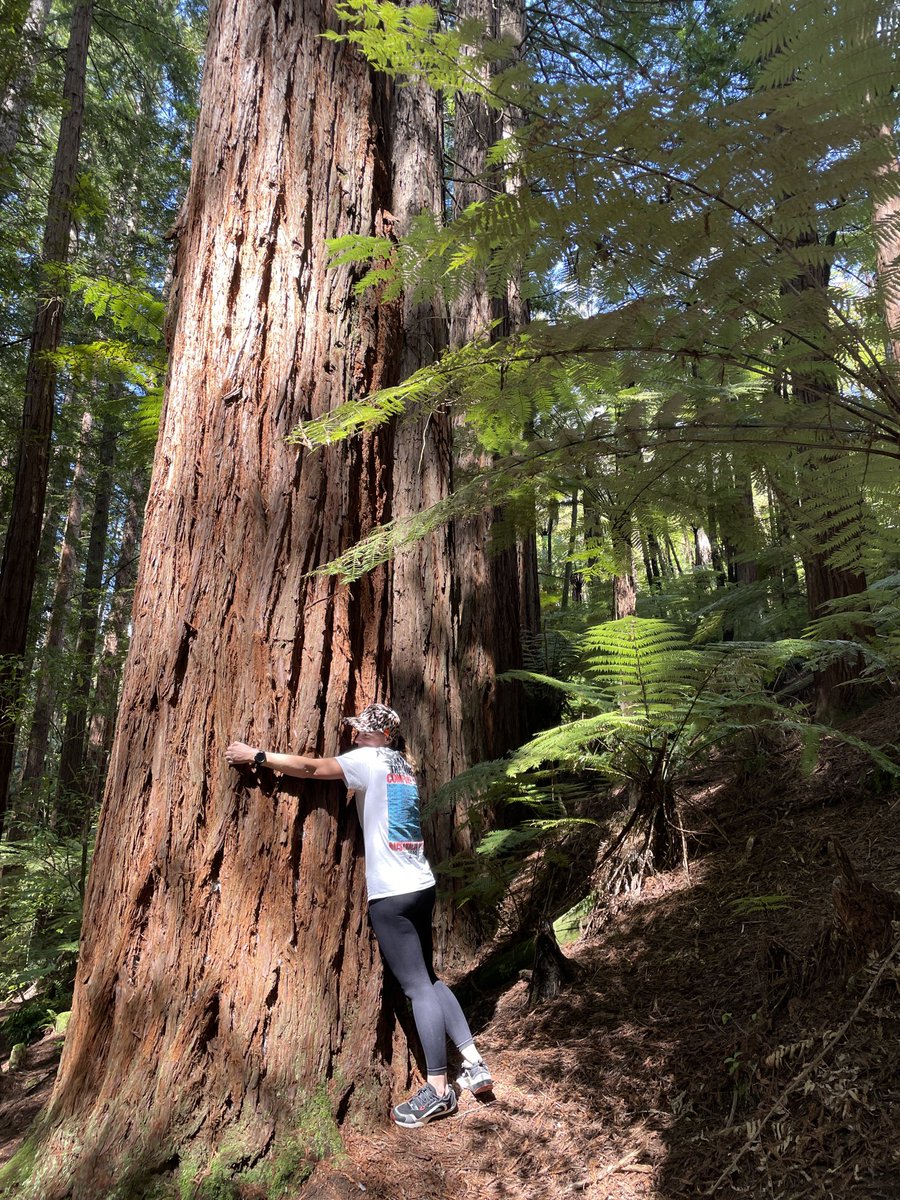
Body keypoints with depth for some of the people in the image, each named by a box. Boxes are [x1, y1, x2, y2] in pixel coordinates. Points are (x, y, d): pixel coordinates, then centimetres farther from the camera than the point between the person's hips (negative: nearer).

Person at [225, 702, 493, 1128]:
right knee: (428, 979, 17)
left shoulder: (369, 760, -8)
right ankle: (474, 1064, 20)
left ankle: (438, 1089, 9)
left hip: (392, 894, -8)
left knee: (418, 988, -1)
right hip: (421, 885, 8)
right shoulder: (403, 764, 14)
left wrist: (255, 755, -6)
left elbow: (311, 768, -13)